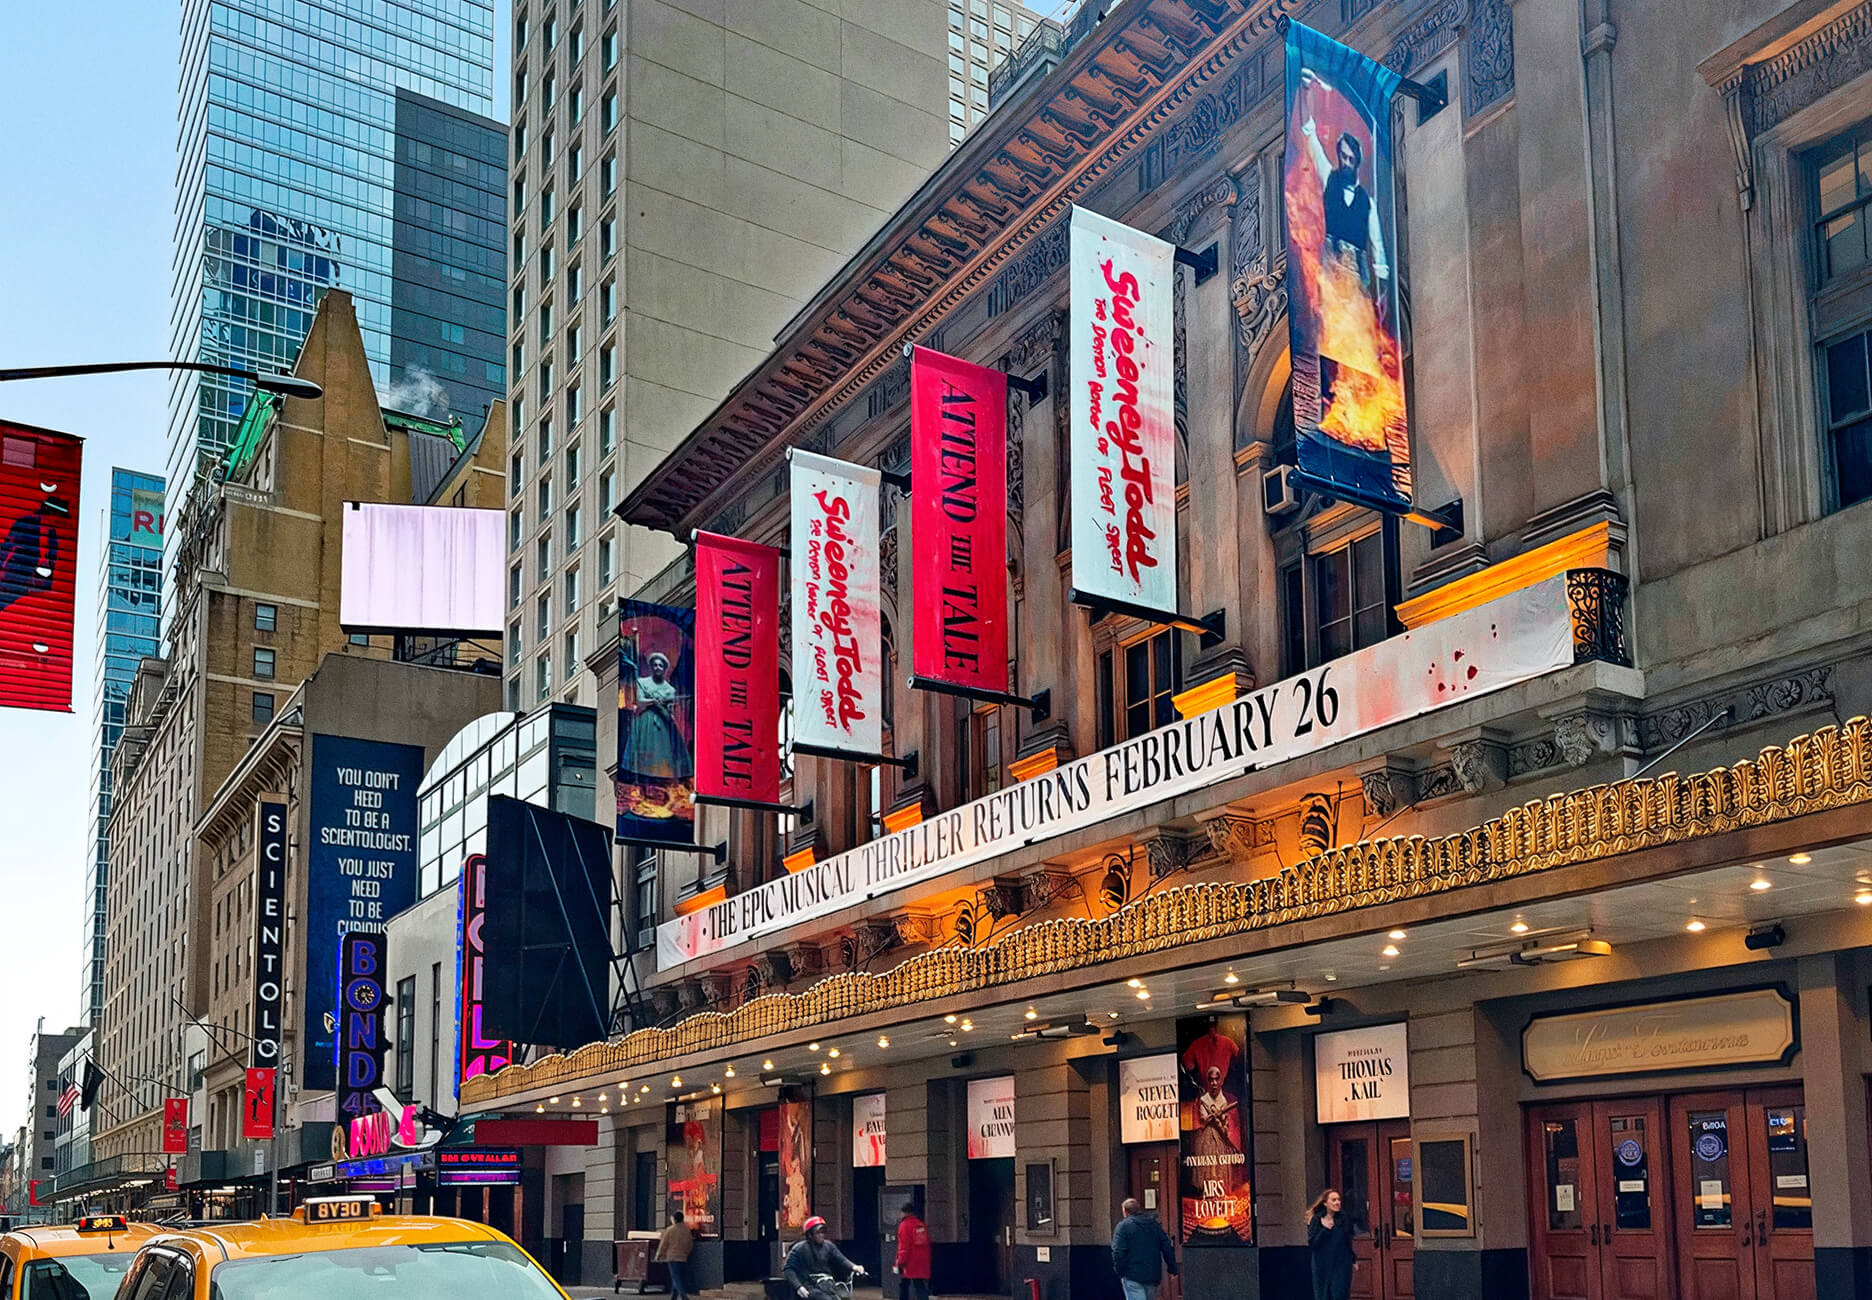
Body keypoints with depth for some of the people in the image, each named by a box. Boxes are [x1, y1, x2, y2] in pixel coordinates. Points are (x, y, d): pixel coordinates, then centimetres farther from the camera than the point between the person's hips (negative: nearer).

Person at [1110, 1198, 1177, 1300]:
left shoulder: (1123, 1226, -6)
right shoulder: (1155, 1224, 12)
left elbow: (1118, 1252, -15)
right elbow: (1168, 1248, 10)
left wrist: (1120, 1272, -4)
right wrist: (1172, 1269, 12)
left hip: (1133, 1276, -6)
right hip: (1153, 1276, 6)